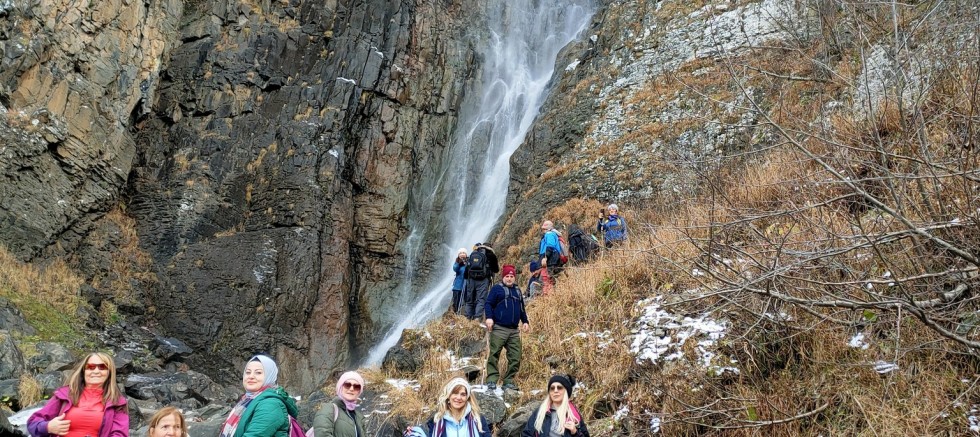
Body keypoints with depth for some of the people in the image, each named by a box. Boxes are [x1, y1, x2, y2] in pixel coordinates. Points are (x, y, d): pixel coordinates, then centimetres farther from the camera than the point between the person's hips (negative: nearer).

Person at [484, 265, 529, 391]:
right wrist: (489, 317, -19)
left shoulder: (517, 290, 20)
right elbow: (488, 304, -5)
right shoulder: (497, 288, 2)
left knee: (515, 357, 1)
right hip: (499, 329, -6)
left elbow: (522, 308, 28)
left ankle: (508, 381, 9)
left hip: (514, 330, 6)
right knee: (494, 355, -7)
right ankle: (491, 380, -2)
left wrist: (525, 321, 19)